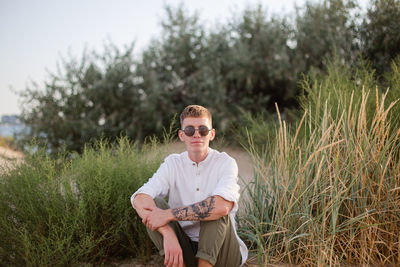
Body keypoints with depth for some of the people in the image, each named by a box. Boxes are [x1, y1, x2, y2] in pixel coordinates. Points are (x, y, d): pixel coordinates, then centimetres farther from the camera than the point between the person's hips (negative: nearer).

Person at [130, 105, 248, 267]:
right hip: (183, 249, 2)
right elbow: (139, 199, -17)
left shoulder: (225, 163, -8)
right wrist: (168, 233, -34)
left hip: (219, 251, -2)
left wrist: (169, 215, -28)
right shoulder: (173, 164, 0)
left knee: (216, 210, -29)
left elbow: (223, 206, -29)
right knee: (154, 204, -18)